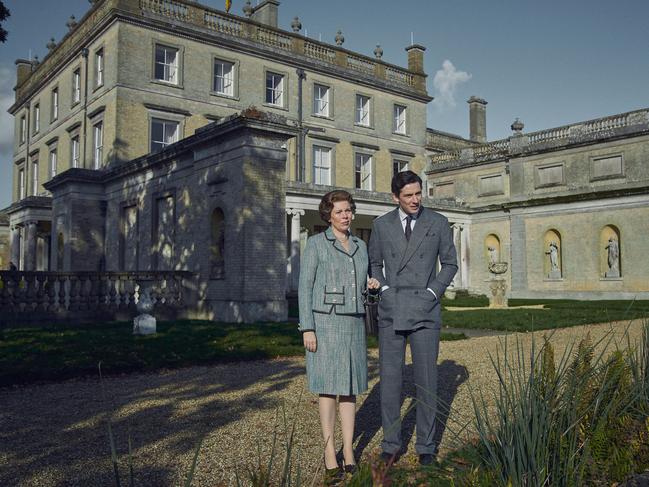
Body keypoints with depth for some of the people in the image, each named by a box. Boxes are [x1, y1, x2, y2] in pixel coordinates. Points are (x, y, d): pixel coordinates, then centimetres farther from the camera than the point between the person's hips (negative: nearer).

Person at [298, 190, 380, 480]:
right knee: (328, 388, -3)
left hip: (353, 324, 5)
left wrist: (371, 285, -4)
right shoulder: (315, 243, -4)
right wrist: (307, 329, -13)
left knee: (349, 387, 6)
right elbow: (305, 287, -7)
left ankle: (348, 451, 15)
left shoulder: (360, 246, 13)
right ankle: (329, 454, 7)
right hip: (325, 323, -5)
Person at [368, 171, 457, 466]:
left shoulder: (438, 223, 1)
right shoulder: (382, 225, 4)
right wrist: (384, 291, 0)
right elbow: (373, 262, 15)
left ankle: (426, 444, 19)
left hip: (425, 309, -1)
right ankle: (391, 444, 17)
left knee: (426, 379, 4)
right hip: (391, 309, 1)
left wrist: (432, 292, -5)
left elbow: (450, 263, 7)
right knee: (389, 378, 4)